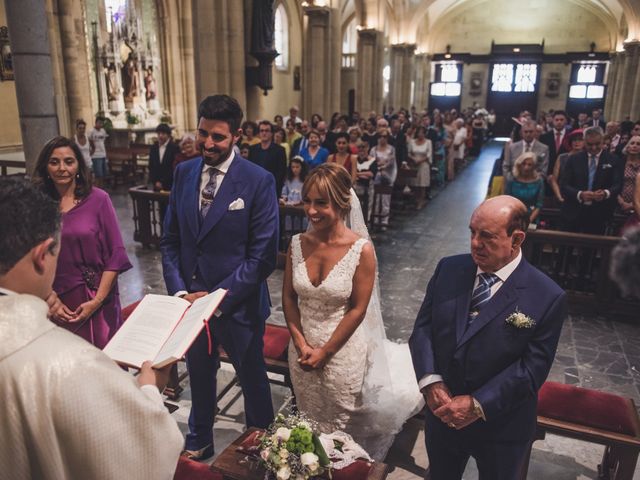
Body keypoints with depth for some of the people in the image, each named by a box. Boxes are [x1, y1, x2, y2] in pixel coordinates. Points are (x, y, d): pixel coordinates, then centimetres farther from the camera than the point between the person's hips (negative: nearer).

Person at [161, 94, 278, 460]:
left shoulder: (259, 181, -15)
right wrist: (179, 291, -8)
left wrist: (219, 297, -19)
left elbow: (264, 255, -16)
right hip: (191, 300, 4)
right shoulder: (184, 173, 0)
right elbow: (170, 239, 4)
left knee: (253, 379, 18)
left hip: (238, 303, -4)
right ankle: (199, 442, 50)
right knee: (199, 375, 24)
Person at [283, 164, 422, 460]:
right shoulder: (298, 243, -8)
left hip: (342, 351, -4)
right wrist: (301, 343, -8)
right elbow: (289, 297, 0)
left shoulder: (361, 249, -19)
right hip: (302, 349, 4)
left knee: (338, 427, 18)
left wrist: (325, 351, -11)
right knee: (306, 423, 25)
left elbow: (357, 310, -15)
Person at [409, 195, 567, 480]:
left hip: (501, 427, -3)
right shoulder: (449, 269, -6)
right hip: (442, 412, 3)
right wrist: (430, 381, -19)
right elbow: (423, 327, -5)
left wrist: (478, 405, -22)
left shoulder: (548, 297, -17)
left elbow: (532, 367, -18)